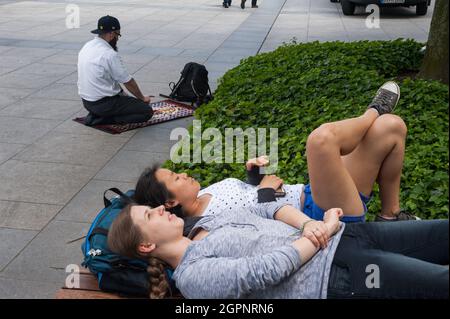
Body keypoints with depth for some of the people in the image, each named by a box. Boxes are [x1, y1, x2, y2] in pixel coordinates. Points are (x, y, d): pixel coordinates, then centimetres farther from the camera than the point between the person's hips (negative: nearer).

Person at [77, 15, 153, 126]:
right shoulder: (110, 54, -21)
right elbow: (129, 82, -12)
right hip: (102, 103, -9)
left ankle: (96, 115, 11)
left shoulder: (86, 47, 6)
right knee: (147, 111, -7)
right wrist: (142, 98, 6)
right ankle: (103, 119, -7)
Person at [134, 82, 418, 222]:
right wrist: (266, 191, -12)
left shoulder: (203, 194, 11)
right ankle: (373, 111, 2)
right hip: (328, 218, -9)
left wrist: (254, 172, 2)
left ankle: (391, 214, 16)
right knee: (321, 138, -35)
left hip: (308, 194, 9)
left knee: (391, 125, 3)